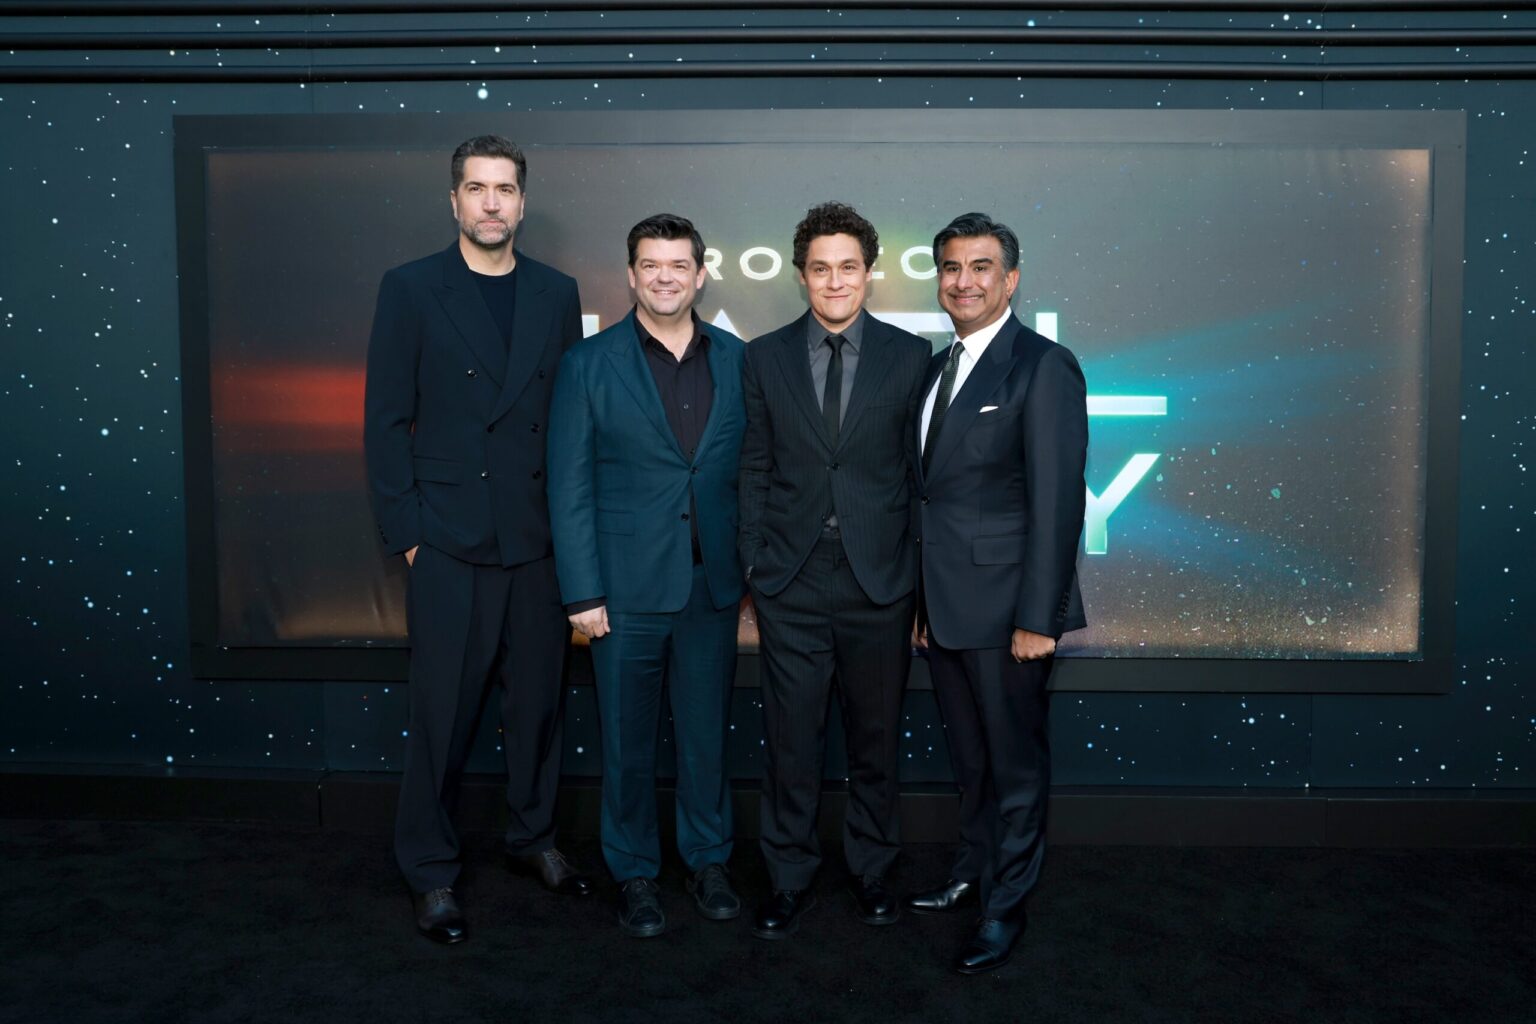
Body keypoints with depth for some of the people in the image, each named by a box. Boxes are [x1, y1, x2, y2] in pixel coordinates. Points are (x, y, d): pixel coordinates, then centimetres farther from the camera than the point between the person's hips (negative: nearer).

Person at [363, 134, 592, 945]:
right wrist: (405, 532, -7)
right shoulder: (411, 290, 0)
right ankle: (431, 872, 21)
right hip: (449, 543, -3)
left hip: (539, 540, 3)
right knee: (442, 714, 4)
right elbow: (385, 421, -2)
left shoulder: (557, 293, 8)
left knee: (537, 702, 13)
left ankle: (533, 838, 32)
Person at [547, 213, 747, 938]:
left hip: (713, 584, 2)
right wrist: (582, 593, -9)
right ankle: (634, 875, 26)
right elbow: (569, 488, -4)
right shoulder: (589, 365, -2)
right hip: (628, 587, -2)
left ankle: (708, 862, 31)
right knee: (628, 741, 9)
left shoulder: (736, 360, 5)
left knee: (707, 733, 13)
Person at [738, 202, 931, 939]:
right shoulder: (765, 357, 4)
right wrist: (754, 561, 2)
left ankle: (871, 871, 32)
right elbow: (755, 469, 6)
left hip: (879, 580, 0)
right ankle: (790, 882, 25)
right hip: (792, 583, 1)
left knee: (876, 737, 12)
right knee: (790, 740, 8)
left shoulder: (909, 356, 1)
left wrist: (923, 573, 1)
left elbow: (921, 469, 2)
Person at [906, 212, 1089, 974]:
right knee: (969, 759, 20)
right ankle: (971, 874, 37)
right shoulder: (937, 369, 12)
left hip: (1003, 609, -7)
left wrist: (1037, 618, -19)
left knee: (1015, 762, 8)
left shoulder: (1043, 367, -11)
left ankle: (1004, 907, 22)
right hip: (942, 605, 7)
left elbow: (1057, 501, -16)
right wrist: (921, 597, 13)